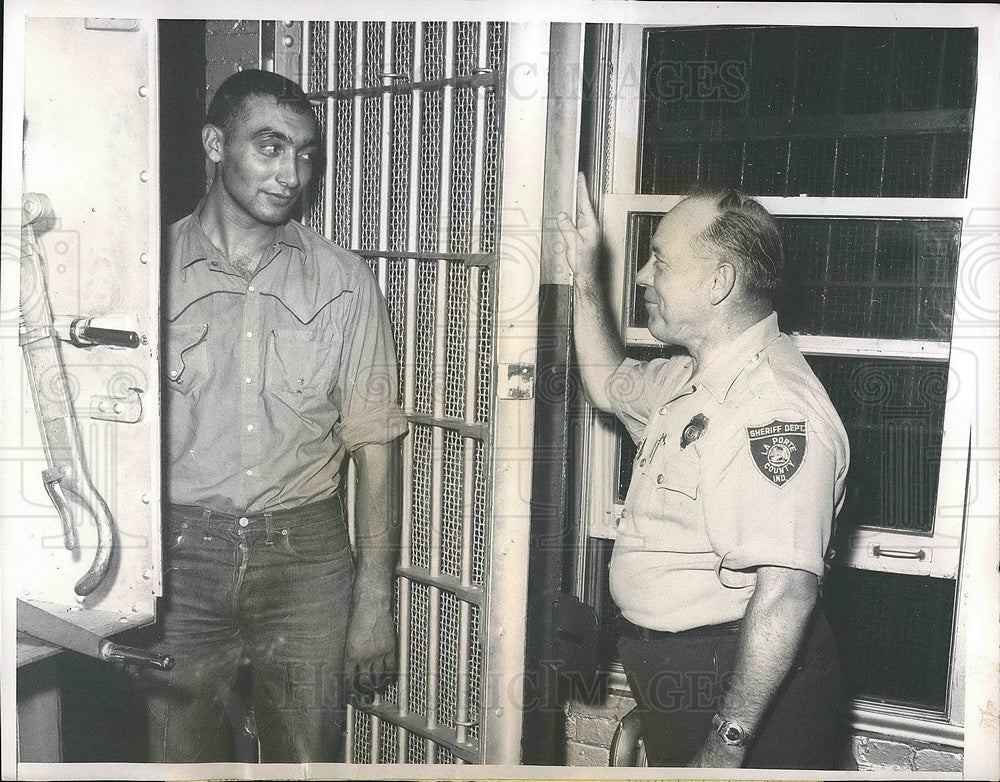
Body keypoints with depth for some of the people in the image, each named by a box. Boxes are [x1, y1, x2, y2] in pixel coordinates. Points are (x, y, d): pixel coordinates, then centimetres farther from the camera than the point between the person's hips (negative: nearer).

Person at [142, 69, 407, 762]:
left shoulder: (344, 282, 0)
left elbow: (375, 443, -1)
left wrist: (375, 598, -4)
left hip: (307, 559, 0)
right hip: (179, 557, 0)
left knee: (310, 758, 13)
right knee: (177, 757, 12)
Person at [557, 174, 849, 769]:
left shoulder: (777, 407, -25)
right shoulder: (692, 380, 7)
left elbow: (786, 592, -31)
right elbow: (609, 384, 27)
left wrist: (727, 742, -29)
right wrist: (585, 273, 19)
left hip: (744, 687, -10)